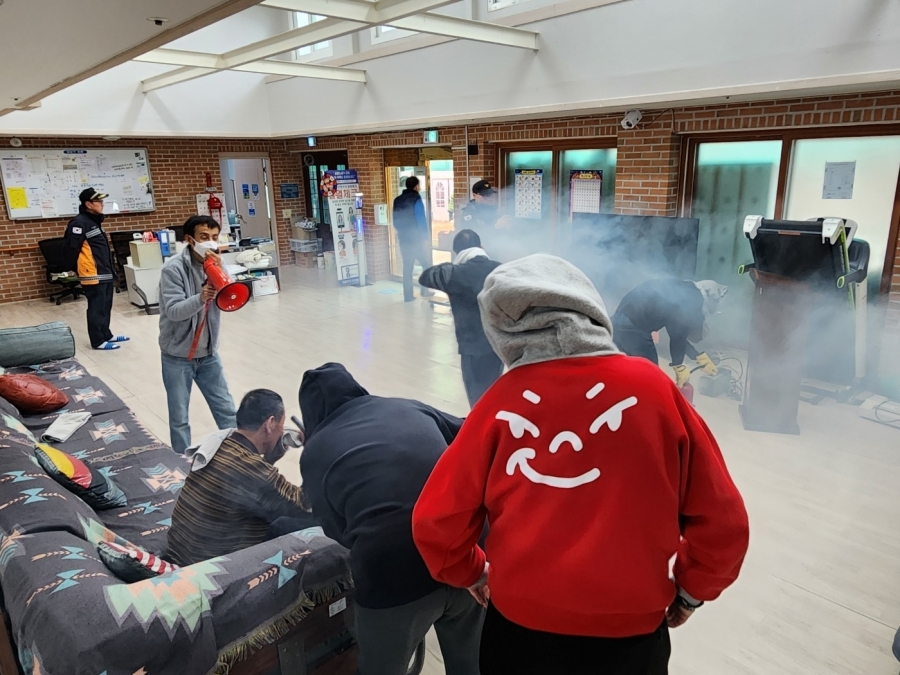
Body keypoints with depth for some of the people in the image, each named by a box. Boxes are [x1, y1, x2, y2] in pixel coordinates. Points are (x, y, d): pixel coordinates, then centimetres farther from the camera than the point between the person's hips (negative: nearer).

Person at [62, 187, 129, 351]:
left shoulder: (95, 221, 16)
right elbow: (70, 247, -17)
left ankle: (106, 335, 29)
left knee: (105, 307, 17)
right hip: (93, 276, -9)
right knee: (96, 308, -3)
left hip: (106, 274, 9)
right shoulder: (79, 223, -15)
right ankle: (98, 341, 4)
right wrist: (75, 268, -7)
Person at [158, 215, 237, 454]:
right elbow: (173, 311, -24)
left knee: (226, 409, 11)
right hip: (178, 356, -4)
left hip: (208, 354, 4)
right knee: (179, 418, 9)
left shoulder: (215, 264, 0)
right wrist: (200, 298, -41)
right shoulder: (173, 268, -16)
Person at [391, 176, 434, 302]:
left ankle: (408, 295, 8)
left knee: (407, 267, 9)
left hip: (403, 238, 6)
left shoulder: (397, 200, 6)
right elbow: (421, 220, -16)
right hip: (416, 239, -6)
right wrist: (426, 238, -12)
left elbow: (395, 221, 10)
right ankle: (425, 290, 10)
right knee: (426, 264, 10)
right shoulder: (416, 199, -12)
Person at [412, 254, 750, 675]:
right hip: (629, 632, 0)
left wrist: (473, 574, 13)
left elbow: (436, 522, -7)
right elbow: (722, 520, -6)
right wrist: (691, 590, 11)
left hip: (520, 626, 0)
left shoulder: (502, 400, -12)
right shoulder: (653, 387, -13)